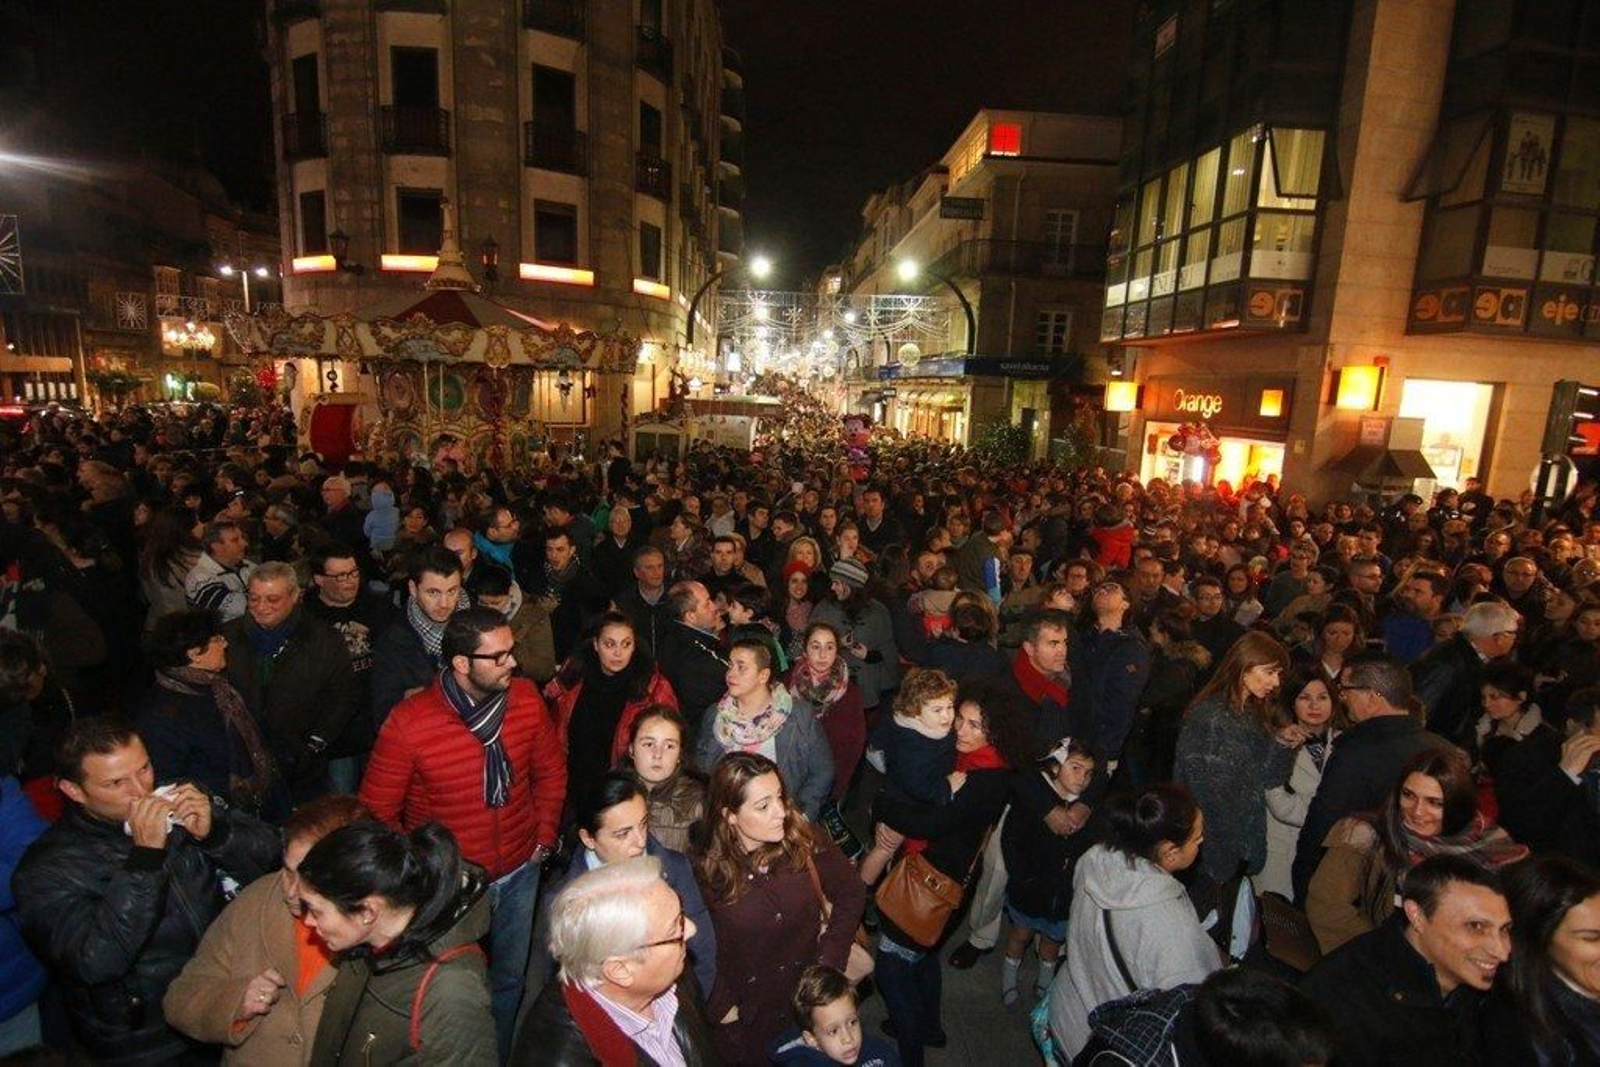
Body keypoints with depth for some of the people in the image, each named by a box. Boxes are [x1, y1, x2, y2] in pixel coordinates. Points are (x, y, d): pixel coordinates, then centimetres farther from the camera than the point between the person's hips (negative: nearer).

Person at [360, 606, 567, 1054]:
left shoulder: (526, 698, -13)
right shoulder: (408, 724, -22)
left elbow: (551, 771, 2)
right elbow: (377, 814, -11)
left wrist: (544, 838, 1)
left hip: (519, 874, 3)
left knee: (509, 981, 24)